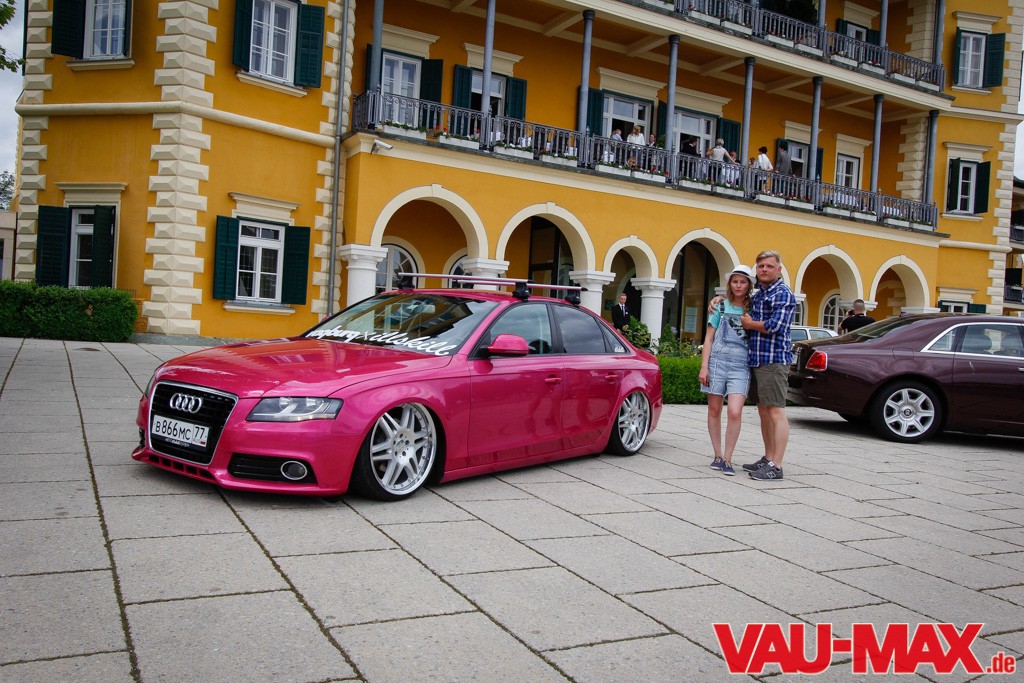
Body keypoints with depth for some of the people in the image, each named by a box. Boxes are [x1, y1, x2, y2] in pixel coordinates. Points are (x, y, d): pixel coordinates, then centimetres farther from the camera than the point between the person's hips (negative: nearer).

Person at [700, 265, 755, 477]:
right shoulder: (721, 307, 10)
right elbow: (709, 339, 8)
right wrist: (704, 366, 1)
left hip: (741, 366, -1)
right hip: (717, 361, 1)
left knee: (735, 412, -15)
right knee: (714, 410, 5)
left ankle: (728, 459, -4)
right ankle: (718, 455, 18)